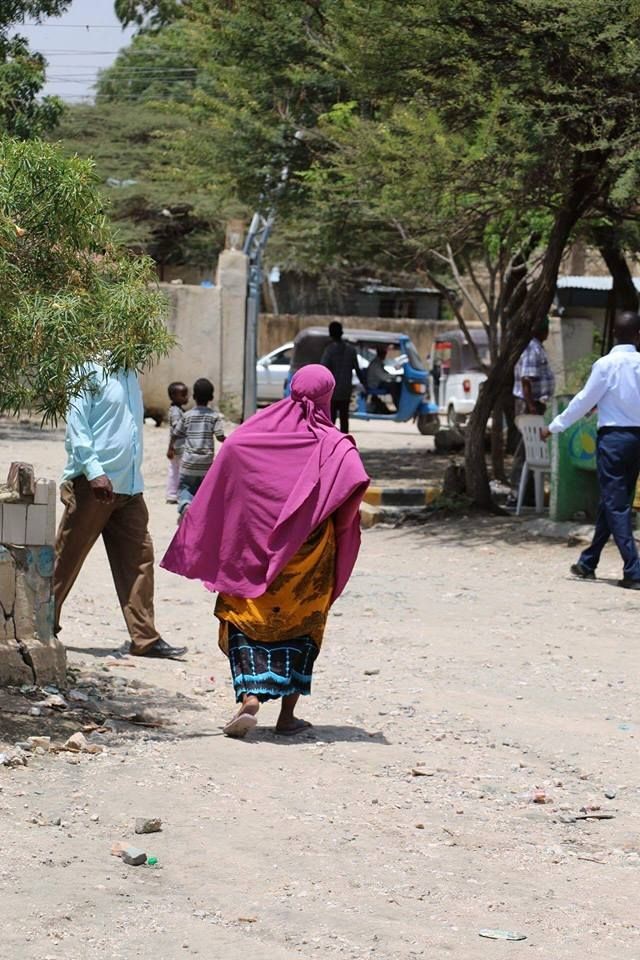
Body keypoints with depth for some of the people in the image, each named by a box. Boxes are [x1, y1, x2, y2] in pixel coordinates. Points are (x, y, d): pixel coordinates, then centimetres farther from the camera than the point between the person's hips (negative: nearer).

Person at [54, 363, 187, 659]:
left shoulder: (129, 374, 16)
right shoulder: (90, 369, -8)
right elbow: (76, 423, -14)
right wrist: (94, 471, -22)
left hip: (129, 486, 7)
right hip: (92, 484, -7)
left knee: (139, 557, 2)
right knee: (66, 558, 2)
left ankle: (145, 638, 3)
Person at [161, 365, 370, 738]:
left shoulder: (249, 437, 1)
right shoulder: (334, 446, -5)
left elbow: (215, 494, -2)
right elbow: (356, 480, -23)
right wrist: (344, 525, -8)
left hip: (253, 548, 1)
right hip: (309, 555, 0)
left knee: (245, 622, 8)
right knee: (301, 624, 14)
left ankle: (250, 696, -15)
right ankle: (288, 713, 10)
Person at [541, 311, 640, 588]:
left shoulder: (606, 364, -10)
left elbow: (585, 400, -7)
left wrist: (554, 427, 3)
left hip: (613, 437, -5)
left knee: (616, 506, -3)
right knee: (610, 503, 16)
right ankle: (588, 563, 27)